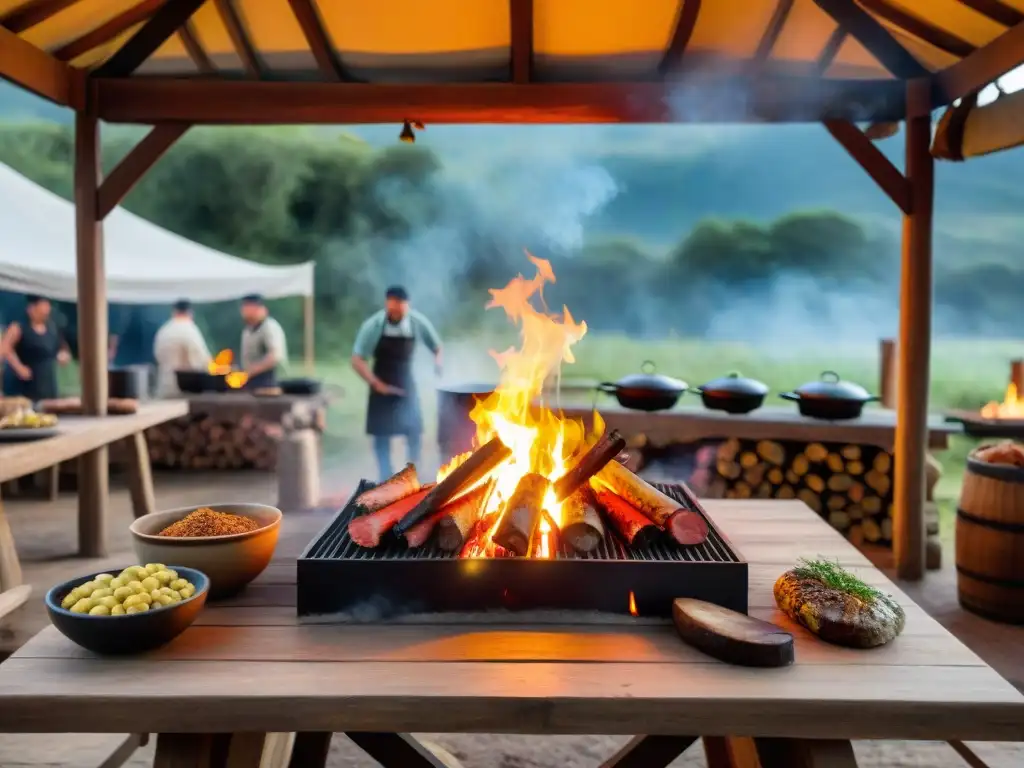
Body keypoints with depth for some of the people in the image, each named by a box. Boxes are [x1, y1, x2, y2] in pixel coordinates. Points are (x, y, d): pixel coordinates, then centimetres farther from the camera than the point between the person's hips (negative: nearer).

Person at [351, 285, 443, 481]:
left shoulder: (418, 323, -16)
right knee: (381, 434, 1)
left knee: (415, 430, 0)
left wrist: (438, 362, -18)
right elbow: (357, 360, -15)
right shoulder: (373, 325, -20)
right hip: (382, 386, -1)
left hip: (406, 384, 1)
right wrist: (375, 383, -24)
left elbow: (437, 347, 2)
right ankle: (386, 481, 12)